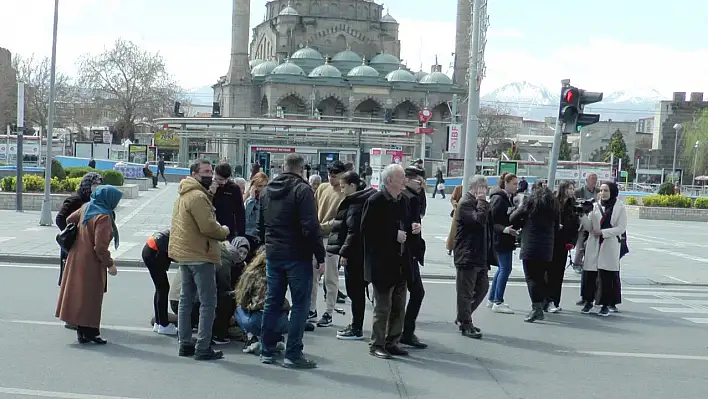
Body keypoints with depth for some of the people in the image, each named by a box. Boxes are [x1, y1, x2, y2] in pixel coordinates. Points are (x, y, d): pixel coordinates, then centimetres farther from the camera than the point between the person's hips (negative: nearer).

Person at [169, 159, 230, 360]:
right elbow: (208, 227, -23)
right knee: (208, 302, -5)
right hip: (200, 256, -10)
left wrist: (218, 230, 7)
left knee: (186, 299, 14)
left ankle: (185, 344, 20)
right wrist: (224, 231, -5)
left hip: (184, 254, 10)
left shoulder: (184, 194, 16)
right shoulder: (198, 196, -17)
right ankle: (203, 348, -5)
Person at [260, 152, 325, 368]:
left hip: (273, 254, 7)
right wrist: (320, 255, -13)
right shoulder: (302, 189, -12)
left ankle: (267, 351, 17)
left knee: (272, 302, 13)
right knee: (300, 304, -1)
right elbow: (311, 227, -18)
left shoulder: (267, 191, 12)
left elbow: (261, 223, 18)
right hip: (297, 255, -7)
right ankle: (293, 354, -2)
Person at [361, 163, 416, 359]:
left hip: (401, 263, 8)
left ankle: (392, 342, 24)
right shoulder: (375, 202, -14)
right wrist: (394, 235, -20)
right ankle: (377, 344, 11)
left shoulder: (404, 201, 10)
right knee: (383, 307, 0)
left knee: (399, 307, 13)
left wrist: (413, 228, 1)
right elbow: (367, 230, -18)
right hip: (382, 264, -8)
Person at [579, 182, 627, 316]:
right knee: (590, 273, 2)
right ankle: (589, 301, 16)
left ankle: (607, 304, 8)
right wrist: (583, 216, -11)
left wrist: (603, 232, -13)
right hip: (594, 245, 3)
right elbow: (589, 227, 6)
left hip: (610, 246, -3)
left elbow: (621, 228, -6)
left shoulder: (620, 207, 0)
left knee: (607, 275, -2)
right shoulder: (595, 206, 9)